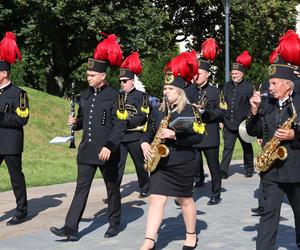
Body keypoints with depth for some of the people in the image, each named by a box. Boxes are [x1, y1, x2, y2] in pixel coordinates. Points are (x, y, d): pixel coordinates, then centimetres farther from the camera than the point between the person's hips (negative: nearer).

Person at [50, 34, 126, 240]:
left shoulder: (114, 96, -9)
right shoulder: (85, 96, 10)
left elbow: (120, 124, -14)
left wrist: (109, 146, -23)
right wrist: (75, 122, -1)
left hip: (107, 151, -5)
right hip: (87, 150, 5)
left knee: (112, 188, 10)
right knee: (81, 187, 2)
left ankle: (115, 224, 26)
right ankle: (71, 228, -1)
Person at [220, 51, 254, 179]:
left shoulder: (248, 87, -3)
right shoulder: (227, 86, 9)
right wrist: (222, 119, 8)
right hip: (229, 124, 3)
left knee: (247, 147, 11)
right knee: (227, 147, 0)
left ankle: (249, 170, 26)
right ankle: (223, 172, -1)